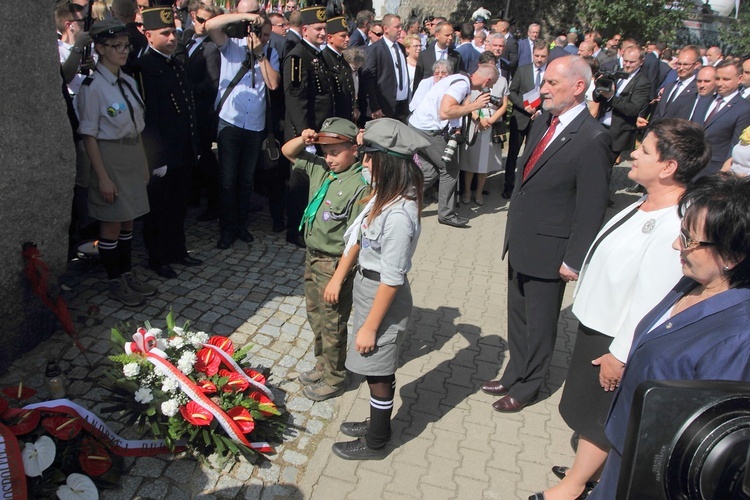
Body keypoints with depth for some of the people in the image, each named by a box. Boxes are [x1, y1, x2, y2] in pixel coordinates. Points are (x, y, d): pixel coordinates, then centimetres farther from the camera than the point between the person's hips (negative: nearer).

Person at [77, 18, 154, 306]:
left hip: (133, 156, 7)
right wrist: (103, 176, -16)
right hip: (109, 157, -7)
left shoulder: (128, 82, 6)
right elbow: (89, 136, -14)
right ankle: (116, 283, 21)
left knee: (128, 221, 16)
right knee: (112, 225, 6)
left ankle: (128, 274, 31)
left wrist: (144, 163, 11)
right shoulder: (93, 87, -15)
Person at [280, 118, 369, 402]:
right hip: (313, 257, 8)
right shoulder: (320, 168, 0)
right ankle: (322, 365, 43)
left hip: (335, 264, -8)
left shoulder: (360, 186, -23)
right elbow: (287, 152, 15)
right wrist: (303, 140, -8)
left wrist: (338, 279, -22)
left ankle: (334, 378, 28)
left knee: (332, 324, 8)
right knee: (315, 316, 23)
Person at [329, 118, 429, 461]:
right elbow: (358, 238, 8)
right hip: (366, 287, 8)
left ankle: (374, 443, 31)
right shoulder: (384, 195, -1)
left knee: (378, 374, 11)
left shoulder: (399, 215, -29)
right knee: (377, 370, 24)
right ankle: (378, 424, 45)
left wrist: (370, 326, -18)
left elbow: (392, 278, -25)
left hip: (383, 297, -8)